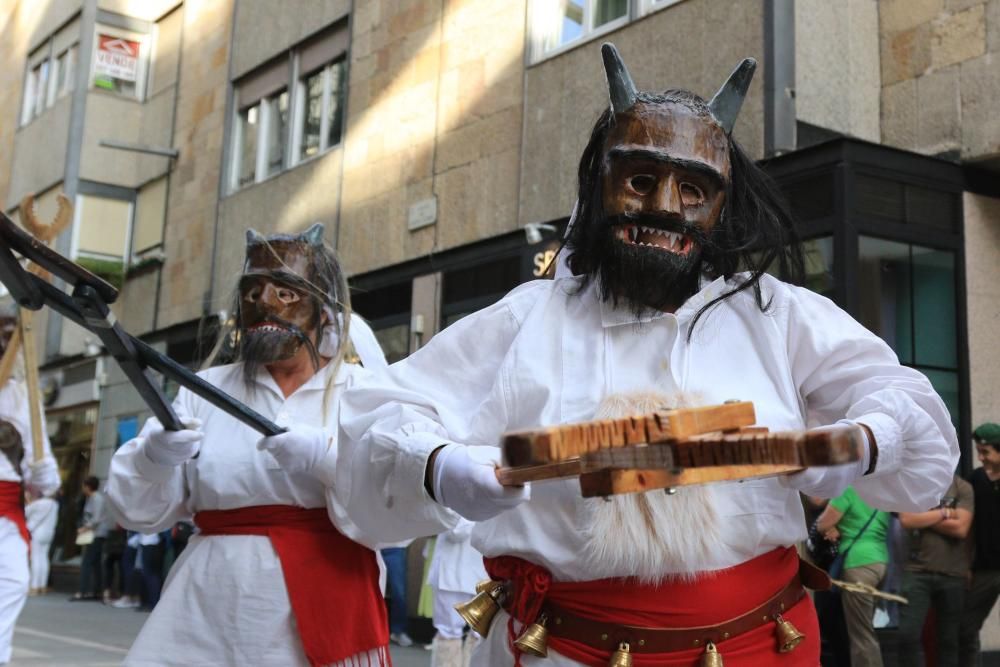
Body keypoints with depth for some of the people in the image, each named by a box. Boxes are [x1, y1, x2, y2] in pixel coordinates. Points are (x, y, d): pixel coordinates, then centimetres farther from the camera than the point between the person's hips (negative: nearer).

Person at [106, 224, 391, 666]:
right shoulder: (207, 389, 9)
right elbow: (140, 511, 5)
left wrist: (325, 458, -25)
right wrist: (154, 458, -16)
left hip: (325, 607, -2)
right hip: (208, 611, 2)